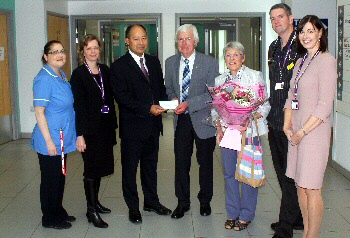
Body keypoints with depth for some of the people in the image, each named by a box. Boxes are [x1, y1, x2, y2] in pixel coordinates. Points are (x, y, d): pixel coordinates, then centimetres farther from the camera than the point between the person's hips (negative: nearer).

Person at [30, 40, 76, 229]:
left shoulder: (62, 76, 8)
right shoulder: (44, 79, -17)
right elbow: (39, 112, -18)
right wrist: (49, 140, -20)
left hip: (63, 139, 8)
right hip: (50, 140, -8)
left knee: (60, 177, 18)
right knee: (50, 179, 5)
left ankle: (58, 212, 33)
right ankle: (49, 218, 19)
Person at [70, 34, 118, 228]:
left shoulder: (105, 70, 7)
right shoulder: (78, 74, -9)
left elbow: (110, 99, 11)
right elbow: (78, 105, -13)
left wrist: (113, 124, 8)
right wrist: (80, 134, -16)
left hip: (106, 126, 6)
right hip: (90, 128, -6)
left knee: (101, 166, 14)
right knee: (91, 169, 1)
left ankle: (95, 202, 29)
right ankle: (91, 211, 10)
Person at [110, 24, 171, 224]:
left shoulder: (154, 62, 10)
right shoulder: (119, 66, -9)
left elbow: (161, 87, 17)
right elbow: (122, 96, -16)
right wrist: (148, 109, -20)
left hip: (153, 125, 6)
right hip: (132, 126, -5)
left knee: (151, 166, 18)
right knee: (130, 168, 7)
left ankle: (152, 201, 33)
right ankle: (133, 208, 20)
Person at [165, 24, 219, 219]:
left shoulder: (210, 63, -9)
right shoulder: (170, 62, 5)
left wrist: (189, 104, -21)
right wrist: (173, 98, -6)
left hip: (203, 120, -3)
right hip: (181, 120, 3)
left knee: (205, 162, 10)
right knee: (181, 162, 6)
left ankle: (205, 201, 28)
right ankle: (182, 202, 21)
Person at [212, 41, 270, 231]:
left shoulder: (255, 76, 0)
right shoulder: (219, 80, 12)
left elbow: (264, 104, -3)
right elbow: (214, 107, 13)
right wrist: (218, 126, -3)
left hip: (248, 132, -3)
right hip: (226, 131, 4)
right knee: (229, 172, 8)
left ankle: (246, 215, 14)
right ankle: (232, 213, 22)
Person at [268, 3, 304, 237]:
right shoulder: (274, 49, 15)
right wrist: (267, 108, 15)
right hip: (275, 120, 8)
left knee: (291, 174, -2)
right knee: (282, 172, 15)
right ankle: (297, 217, 30)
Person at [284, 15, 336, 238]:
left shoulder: (326, 61, -11)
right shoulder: (301, 62, 14)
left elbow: (324, 106, -16)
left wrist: (302, 132, -14)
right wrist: (287, 126, 1)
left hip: (315, 131, -7)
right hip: (297, 132, 7)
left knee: (311, 188, -1)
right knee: (300, 185, 13)